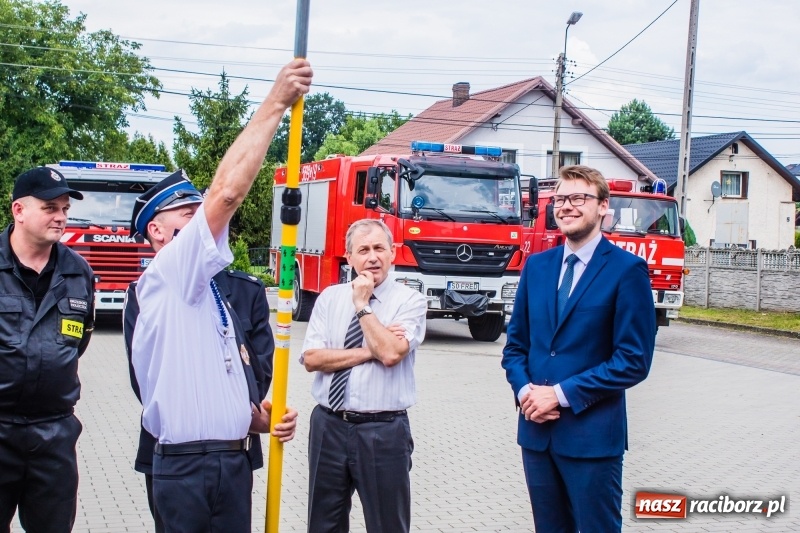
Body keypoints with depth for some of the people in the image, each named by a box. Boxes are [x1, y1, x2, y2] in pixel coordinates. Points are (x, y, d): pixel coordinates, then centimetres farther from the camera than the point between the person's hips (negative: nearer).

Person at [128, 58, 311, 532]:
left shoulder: (210, 296, 20)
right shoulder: (166, 276, -7)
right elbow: (227, 191, -18)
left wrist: (258, 417, 5)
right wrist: (274, 105, -16)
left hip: (233, 461, 8)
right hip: (186, 468, -8)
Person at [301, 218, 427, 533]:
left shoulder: (410, 301, -5)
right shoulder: (329, 298, 5)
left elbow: (391, 354, -20)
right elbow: (312, 359, -5)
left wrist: (363, 305, -12)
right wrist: (370, 351, -12)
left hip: (384, 431, -3)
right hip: (328, 425, 3)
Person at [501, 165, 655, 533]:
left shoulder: (627, 270, -7)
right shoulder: (536, 265, 10)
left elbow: (634, 360, -12)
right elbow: (515, 342, 13)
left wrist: (562, 394, -15)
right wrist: (524, 389, -6)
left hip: (591, 434, -5)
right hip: (536, 429, 5)